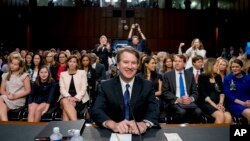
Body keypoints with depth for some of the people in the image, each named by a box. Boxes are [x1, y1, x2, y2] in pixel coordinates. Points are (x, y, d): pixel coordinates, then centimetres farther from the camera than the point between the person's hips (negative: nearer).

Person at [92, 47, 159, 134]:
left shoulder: (148, 86, 1)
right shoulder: (105, 86, -1)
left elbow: (154, 111, -10)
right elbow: (96, 111, -11)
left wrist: (144, 124, -31)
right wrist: (113, 125, -31)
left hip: (139, 134, 1)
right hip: (113, 134, 0)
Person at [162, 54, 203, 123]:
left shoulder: (190, 75, 15)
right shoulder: (167, 75, 7)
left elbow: (195, 92, 13)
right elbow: (165, 92, -1)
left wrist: (191, 98, -10)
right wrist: (178, 99, -14)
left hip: (189, 101, 3)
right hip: (175, 102, -2)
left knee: (198, 112, -28)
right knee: (181, 112, -35)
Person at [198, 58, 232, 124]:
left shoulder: (218, 77, 17)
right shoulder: (202, 77, 0)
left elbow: (222, 92, 11)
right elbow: (203, 94, -8)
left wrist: (220, 103, -7)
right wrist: (214, 106, -15)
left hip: (217, 103, 5)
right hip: (205, 103, -5)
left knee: (228, 117, -24)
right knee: (220, 115, -30)